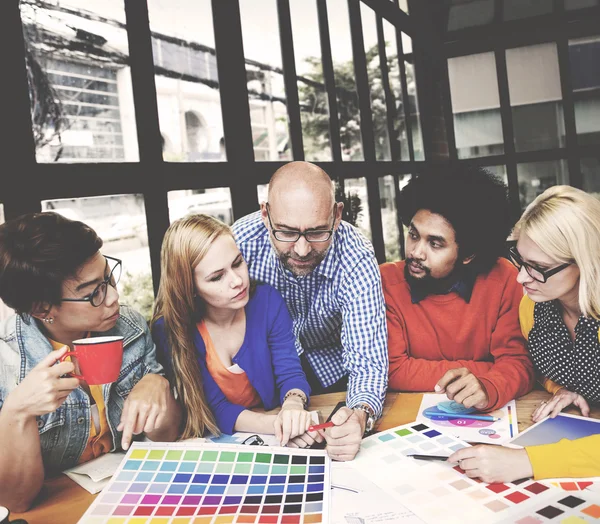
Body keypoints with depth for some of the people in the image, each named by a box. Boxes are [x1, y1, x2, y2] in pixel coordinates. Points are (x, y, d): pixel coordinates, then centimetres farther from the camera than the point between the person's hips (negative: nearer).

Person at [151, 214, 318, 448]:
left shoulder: (267, 300, -11)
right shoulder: (170, 329, -16)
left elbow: (289, 372, -9)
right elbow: (215, 409, -15)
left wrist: (293, 406, -32)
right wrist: (274, 424, -30)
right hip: (218, 443, -2)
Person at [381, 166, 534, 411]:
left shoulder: (502, 279, -11)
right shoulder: (385, 282, -13)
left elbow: (518, 362, -10)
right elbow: (393, 370, -14)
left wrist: (488, 388, -33)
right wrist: (488, 371, -16)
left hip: (484, 414, 1)